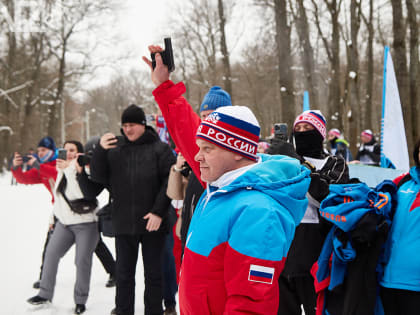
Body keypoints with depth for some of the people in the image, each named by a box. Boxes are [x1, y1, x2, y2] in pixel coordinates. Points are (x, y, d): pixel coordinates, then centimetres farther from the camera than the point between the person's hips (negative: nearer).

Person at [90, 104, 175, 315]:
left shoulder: (160, 149, 0)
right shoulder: (115, 151, 10)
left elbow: (170, 181, -7)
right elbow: (98, 178, 4)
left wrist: (159, 212, -15)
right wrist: (100, 151, -11)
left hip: (152, 223, -3)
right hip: (123, 224, 3)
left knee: (153, 273, 9)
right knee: (124, 273, 11)